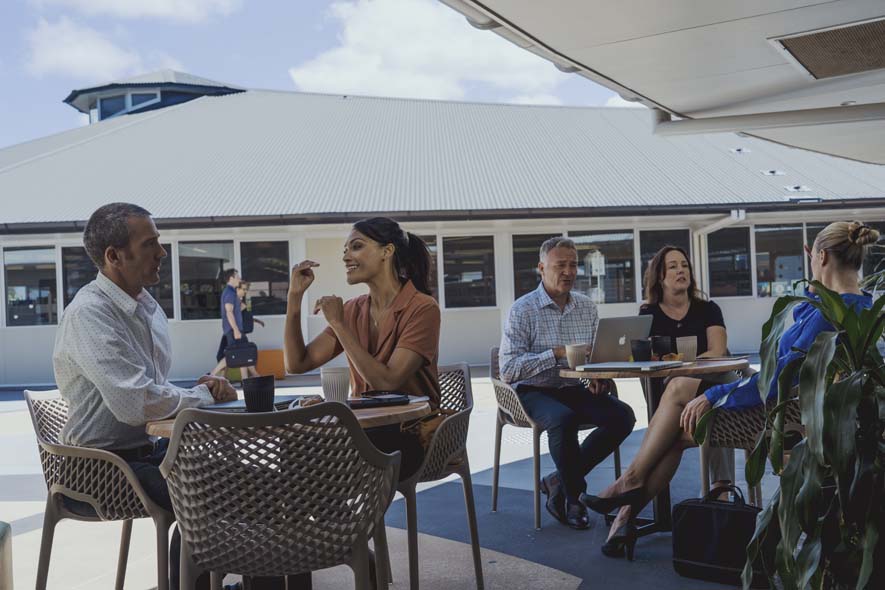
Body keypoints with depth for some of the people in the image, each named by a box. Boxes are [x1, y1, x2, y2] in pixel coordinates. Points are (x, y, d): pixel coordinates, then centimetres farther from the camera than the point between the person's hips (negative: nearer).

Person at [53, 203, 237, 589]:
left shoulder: (149, 308, 9)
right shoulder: (88, 313, -19)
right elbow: (135, 403, -29)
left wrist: (201, 389, -5)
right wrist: (203, 395, -13)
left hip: (145, 449, 9)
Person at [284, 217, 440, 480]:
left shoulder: (422, 308, -12)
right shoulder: (352, 310, 7)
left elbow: (387, 382, -21)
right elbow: (297, 364, 2)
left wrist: (338, 325, -18)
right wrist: (294, 296, -4)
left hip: (410, 433, -5)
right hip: (364, 428, 5)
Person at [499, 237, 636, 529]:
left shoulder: (587, 307, 10)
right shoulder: (522, 310, -8)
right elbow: (508, 369, -15)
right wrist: (556, 354, -21)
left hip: (575, 389, 5)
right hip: (534, 392, -5)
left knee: (622, 415, -19)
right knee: (563, 420, -35)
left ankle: (560, 480, -5)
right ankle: (572, 497, -9)